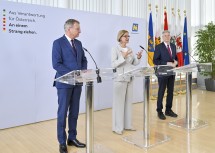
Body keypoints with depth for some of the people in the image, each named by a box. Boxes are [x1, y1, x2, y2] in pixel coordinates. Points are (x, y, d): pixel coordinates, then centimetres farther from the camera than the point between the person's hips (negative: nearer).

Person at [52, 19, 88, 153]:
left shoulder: (78, 43, 12)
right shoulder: (58, 43, -8)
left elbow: (84, 60, 16)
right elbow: (56, 64, -15)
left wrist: (83, 72, -4)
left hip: (77, 82, 6)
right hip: (64, 82, -6)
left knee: (74, 112, 11)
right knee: (63, 112, 2)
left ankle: (72, 138, 24)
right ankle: (62, 142, 14)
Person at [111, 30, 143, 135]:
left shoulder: (130, 49, 12)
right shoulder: (115, 49, -5)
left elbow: (134, 63, 12)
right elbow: (113, 64, -14)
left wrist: (138, 57, -6)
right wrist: (123, 57, -23)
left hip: (130, 78, 6)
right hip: (120, 79, -6)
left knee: (128, 101, 10)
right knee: (119, 102, -3)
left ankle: (127, 124, 21)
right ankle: (117, 127, 6)